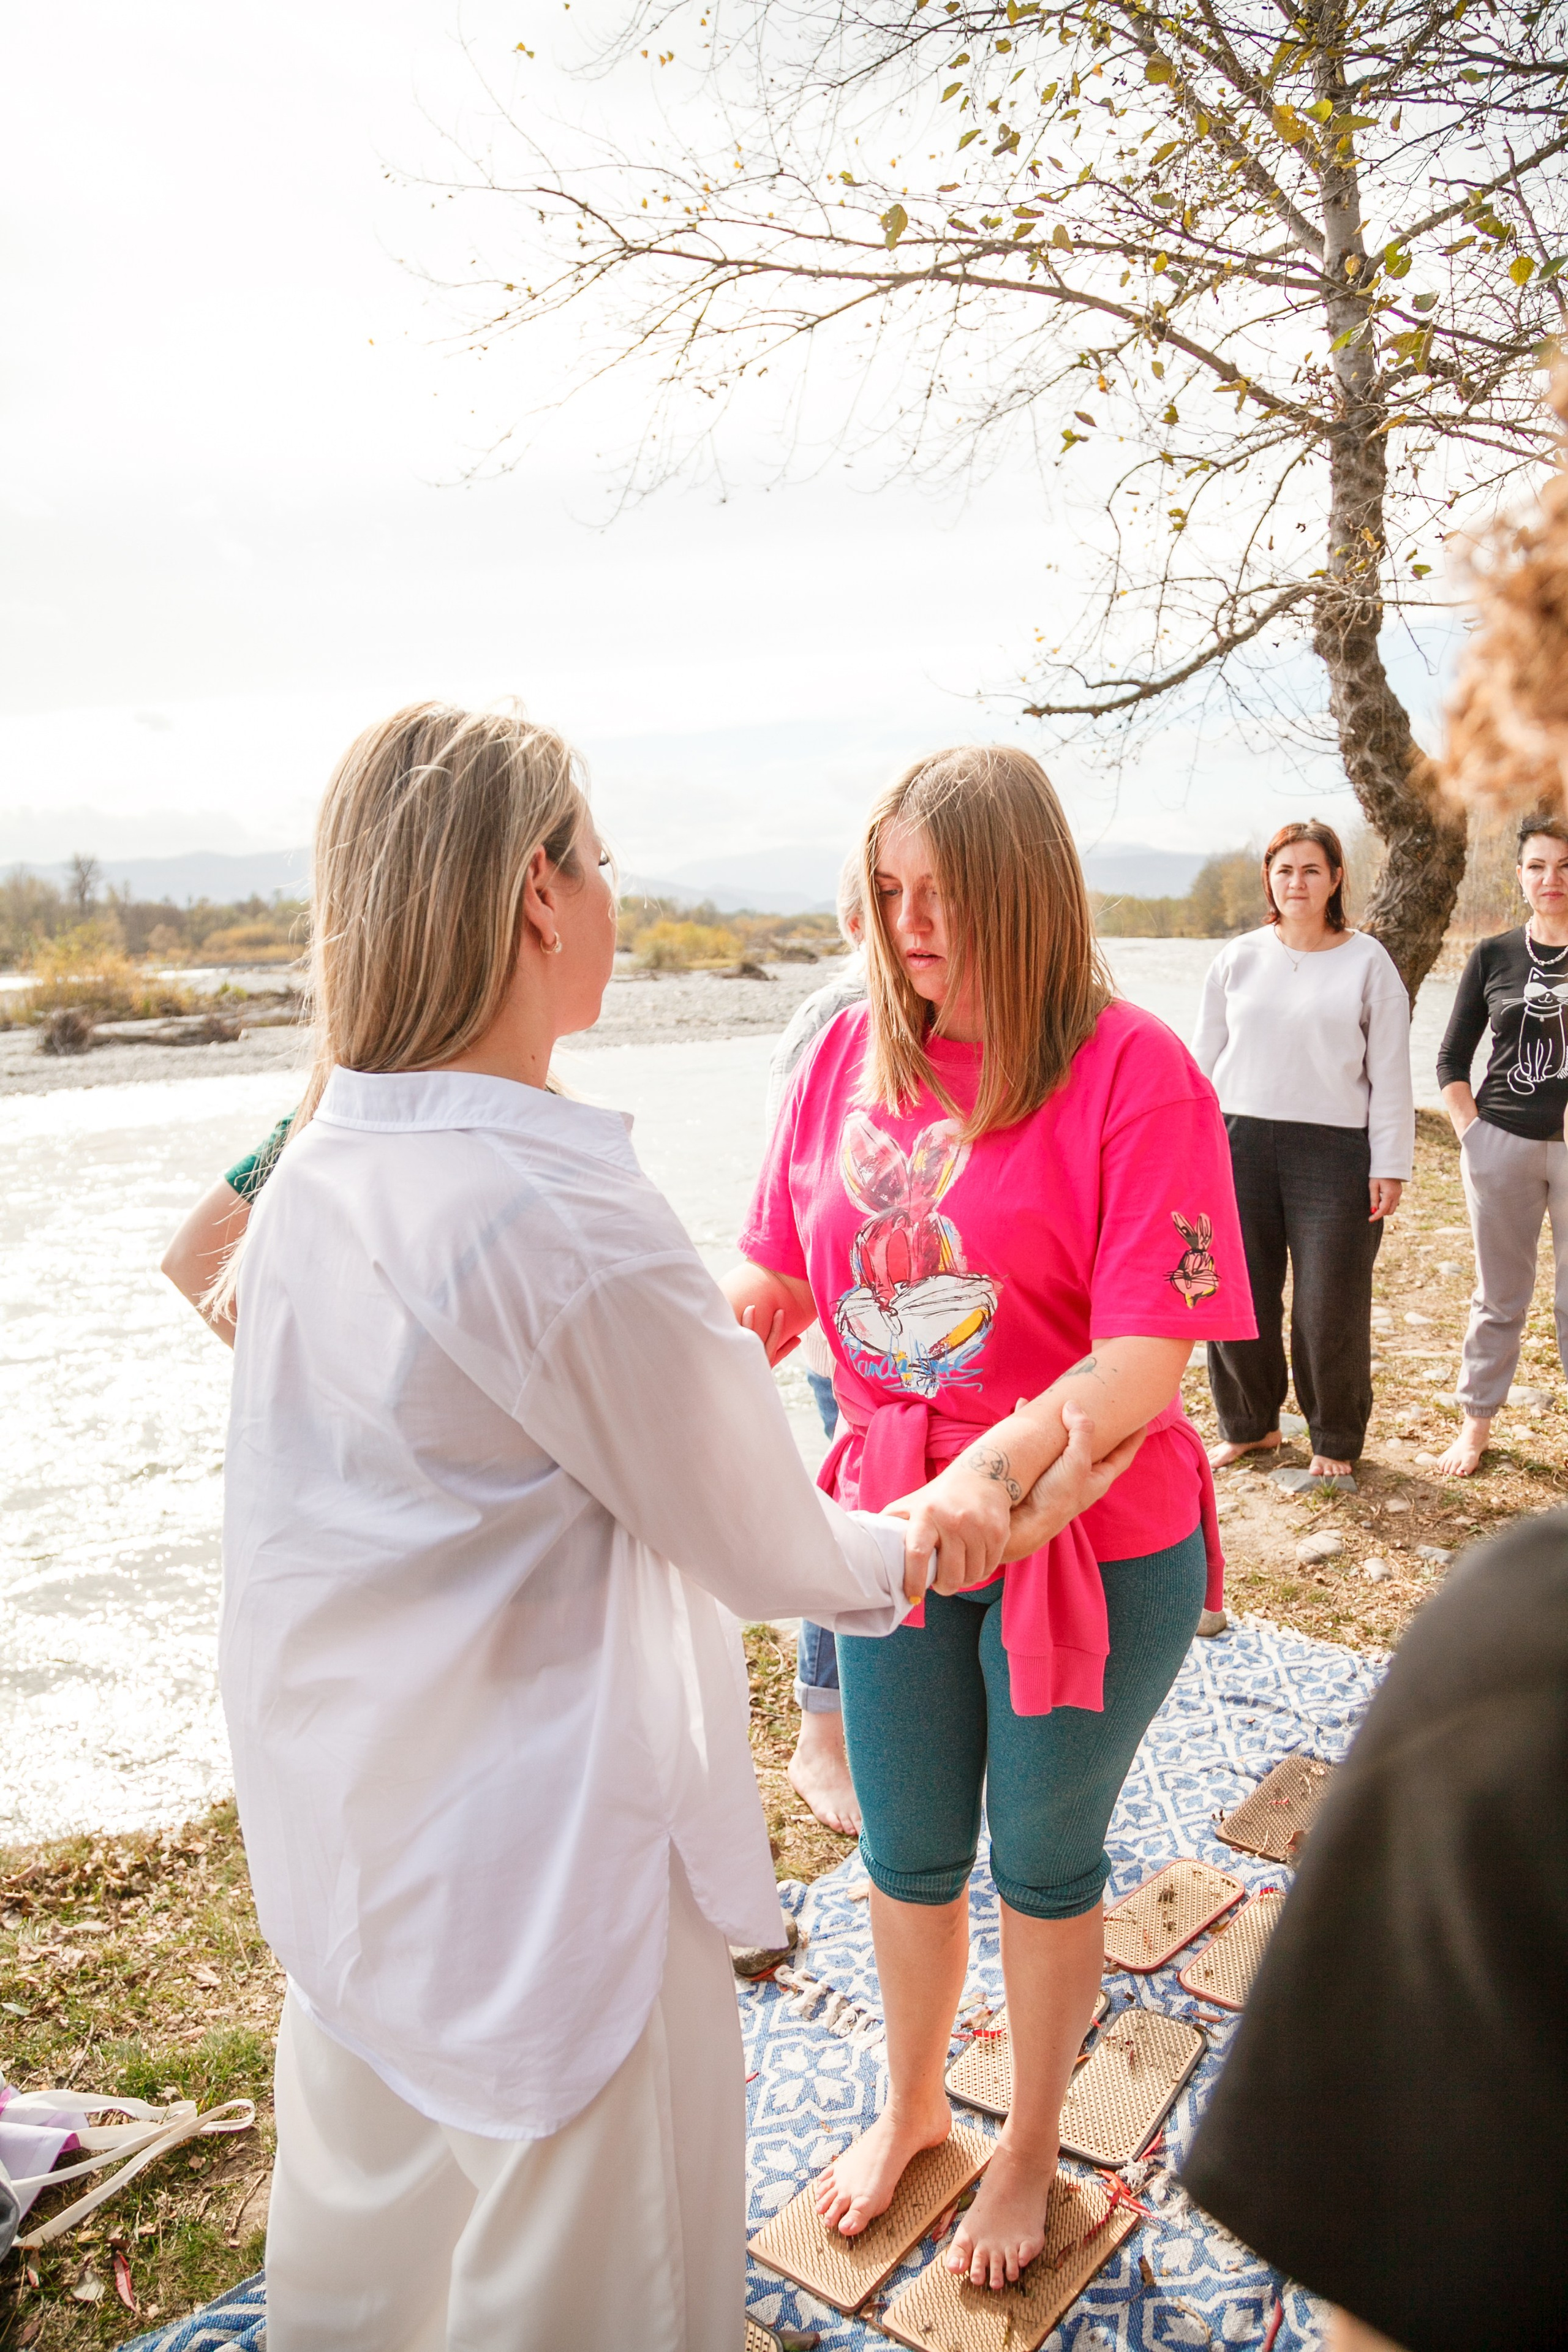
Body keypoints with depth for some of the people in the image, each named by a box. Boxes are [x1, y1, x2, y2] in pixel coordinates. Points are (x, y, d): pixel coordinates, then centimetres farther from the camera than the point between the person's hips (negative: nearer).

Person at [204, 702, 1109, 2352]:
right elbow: (766, 1554, -17)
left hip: (331, 1829, 8)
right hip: (531, 1863, -8)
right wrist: (916, 1543, 3)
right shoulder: (562, 1219, -29)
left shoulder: (314, 1173, -4)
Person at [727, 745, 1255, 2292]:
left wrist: (998, 1465, -37)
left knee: (1042, 1859, 19)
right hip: (893, 1518, 4)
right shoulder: (852, 1054, -3)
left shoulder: (1132, 1074, -18)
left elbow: (1145, 1360, -22)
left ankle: (1029, 2148, 47)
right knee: (906, 1852, 22)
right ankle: (910, 2106, 52)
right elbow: (775, 1278, 1)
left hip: (1088, 1539, -4)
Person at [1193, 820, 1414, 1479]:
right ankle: (1248, 1424, 28)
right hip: (1240, 1142, 3)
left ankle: (1335, 1439, 22)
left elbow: (1389, 1074, 2)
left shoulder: (1367, 962, 3)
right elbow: (1205, 1059, 12)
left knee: (1331, 1306, 1)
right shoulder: (1238, 958, 9)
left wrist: (1390, 1166, -4)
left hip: (1333, 1150, -2)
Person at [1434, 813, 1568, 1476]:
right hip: (1502, 1146, 2)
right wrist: (1470, 1132, -1)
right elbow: (1452, 1059, 10)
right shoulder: (1493, 956, 5)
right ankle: (1476, 1423, 24)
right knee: (1499, 1296, 12)